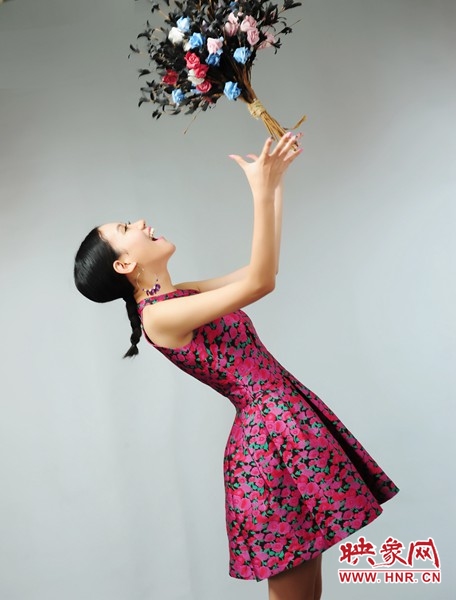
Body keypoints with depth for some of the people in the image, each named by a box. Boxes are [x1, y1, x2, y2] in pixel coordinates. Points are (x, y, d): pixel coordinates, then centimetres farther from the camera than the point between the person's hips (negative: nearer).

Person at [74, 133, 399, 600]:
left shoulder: (183, 297, 12)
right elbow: (259, 282, -22)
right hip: (270, 436, -9)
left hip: (289, 422, 9)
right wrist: (261, 189, -17)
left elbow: (263, 267, 16)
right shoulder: (159, 315, -15)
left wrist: (275, 180, 13)